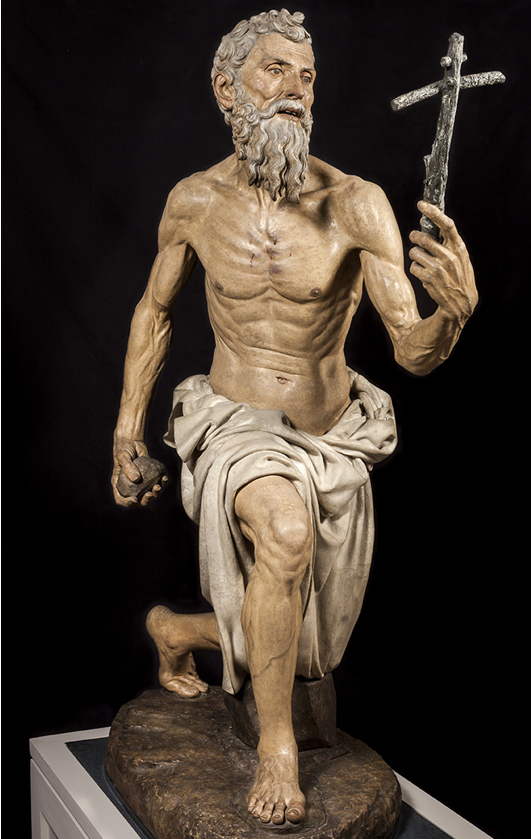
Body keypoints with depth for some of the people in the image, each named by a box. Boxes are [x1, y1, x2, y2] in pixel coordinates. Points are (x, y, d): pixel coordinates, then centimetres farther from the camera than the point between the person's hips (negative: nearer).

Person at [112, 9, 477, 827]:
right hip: (236, 430, -1)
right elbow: (155, 311, 8)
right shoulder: (194, 200, -8)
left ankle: (177, 628, 47)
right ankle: (275, 740, -12)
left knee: (302, 650, 13)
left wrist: (457, 308, -44)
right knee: (287, 530, -37)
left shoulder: (359, 205, -16)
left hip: (332, 445, 2)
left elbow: (415, 352, -21)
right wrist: (128, 425, 2)